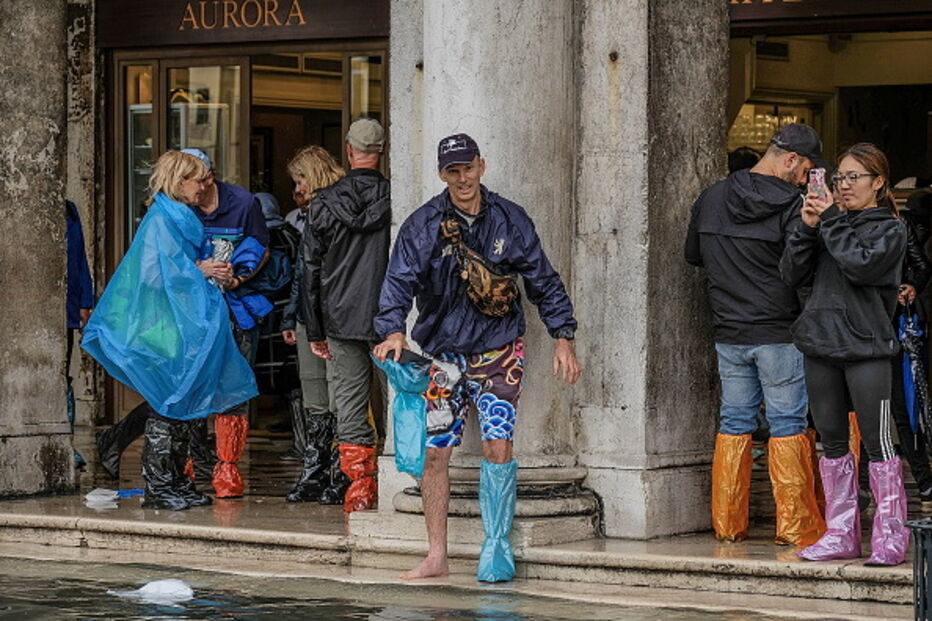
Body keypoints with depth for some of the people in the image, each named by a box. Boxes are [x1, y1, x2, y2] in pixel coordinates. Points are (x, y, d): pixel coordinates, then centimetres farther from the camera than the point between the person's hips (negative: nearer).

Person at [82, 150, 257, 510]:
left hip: (185, 325, 10)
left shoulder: (182, 219, 17)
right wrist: (198, 272, -15)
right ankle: (157, 489, -5)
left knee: (184, 405, 11)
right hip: (164, 327, -10)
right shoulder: (161, 220, -12)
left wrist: (212, 272, 4)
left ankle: (177, 483, 16)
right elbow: (153, 274, -19)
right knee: (168, 406, -8)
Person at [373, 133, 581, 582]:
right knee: (434, 452, -1)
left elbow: (543, 280, 9)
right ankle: (436, 557, 8)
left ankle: (496, 546, -1)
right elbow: (400, 281, -10)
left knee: (498, 446, -12)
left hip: (499, 351, 0)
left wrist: (563, 338, 3)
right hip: (444, 354, 0)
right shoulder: (423, 225, -2)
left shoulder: (510, 220, 2)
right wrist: (394, 331, -28)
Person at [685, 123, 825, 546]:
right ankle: (795, 524, 3)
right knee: (787, 425, 1)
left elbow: (693, 256, 19)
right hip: (780, 332, -5)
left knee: (734, 423, 11)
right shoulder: (791, 205, -12)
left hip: (728, 333, 5)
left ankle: (727, 523, 13)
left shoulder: (711, 198, 7)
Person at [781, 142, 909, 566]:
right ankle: (842, 533, 14)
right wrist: (807, 228, -4)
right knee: (832, 440, 8)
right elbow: (793, 274, 8)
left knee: (877, 440, -7)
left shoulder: (890, 229, 3)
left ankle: (890, 534, -3)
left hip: (866, 344, -5)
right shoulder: (831, 224, 15)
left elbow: (861, 264, -16)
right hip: (821, 343, 5)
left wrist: (832, 221, -10)